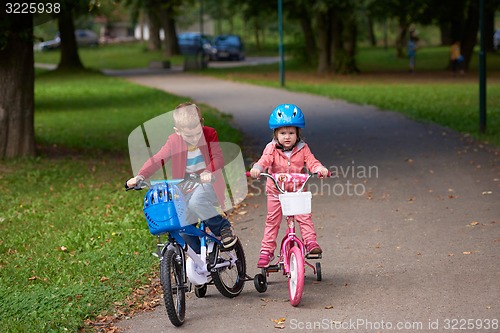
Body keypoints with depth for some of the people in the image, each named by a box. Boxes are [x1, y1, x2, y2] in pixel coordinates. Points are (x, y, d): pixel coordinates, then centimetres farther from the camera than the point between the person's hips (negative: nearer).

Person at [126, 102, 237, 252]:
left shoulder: (209, 134, -10)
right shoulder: (174, 141, -5)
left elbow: (218, 158, -19)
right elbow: (156, 160, -6)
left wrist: (208, 172, -40)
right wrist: (140, 176, -21)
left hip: (208, 182, -3)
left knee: (196, 202, -34)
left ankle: (223, 227, -13)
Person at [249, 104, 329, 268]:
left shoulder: (302, 149, -4)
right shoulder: (272, 149, -9)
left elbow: (311, 162, -11)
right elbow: (265, 160, -24)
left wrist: (320, 169, -34)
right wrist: (257, 168, -46)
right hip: (275, 191, 0)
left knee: (304, 216, -15)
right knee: (272, 220, 5)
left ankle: (310, 242, -7)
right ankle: (267, 250, 12)